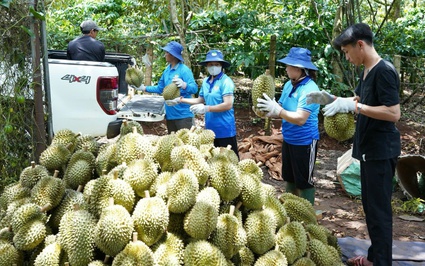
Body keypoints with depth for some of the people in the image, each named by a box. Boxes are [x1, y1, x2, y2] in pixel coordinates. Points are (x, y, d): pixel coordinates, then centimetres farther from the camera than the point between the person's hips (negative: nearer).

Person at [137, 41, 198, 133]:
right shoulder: (167, 70, 11)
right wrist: (144, 88, 20)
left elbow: (194, 88, -22)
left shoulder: (184, 70, -12)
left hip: (183, 114, -8)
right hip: (170, 114, 8)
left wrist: (184, 85, -41)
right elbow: (160, 88, 23)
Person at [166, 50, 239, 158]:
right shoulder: (205, 81, 8)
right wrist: (180, 100, 13)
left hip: (224, 128, -7)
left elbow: (228, 105, -21)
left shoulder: (226, 81, -14)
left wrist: (206, 108, -25)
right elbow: (200, 100, 19)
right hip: (210, 126, 7)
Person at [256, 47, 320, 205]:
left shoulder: (310, 89, -23)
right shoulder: (288, 85, 3)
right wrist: (268, 110, -11)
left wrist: (277, 110, -32)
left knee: (304, 182, 6)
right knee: (289, 178, 21)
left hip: (305, 143, -8)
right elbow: (281, 111, 8)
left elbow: (300, 119, -29)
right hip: (288, 140, 8)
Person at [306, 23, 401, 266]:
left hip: (381, 151, -10)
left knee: (379, 209, -2)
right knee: (371, 206, 17)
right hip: (369, 149, 10)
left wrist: (353, 106, -26)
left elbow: (394, 113, -24)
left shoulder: (384, 71, -18)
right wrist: (333, 99, 11)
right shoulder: (367, 72, 11)